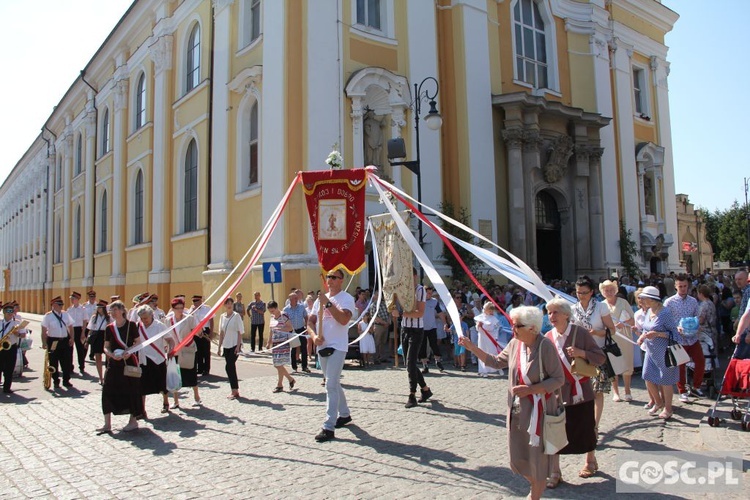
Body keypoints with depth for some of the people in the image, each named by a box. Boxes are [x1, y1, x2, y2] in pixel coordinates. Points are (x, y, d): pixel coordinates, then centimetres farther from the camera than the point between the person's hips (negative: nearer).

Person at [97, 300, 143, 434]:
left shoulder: (131, 325, -4)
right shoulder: (109, 328, 6)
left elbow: (138, 342, -2)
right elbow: (106, 347, 8)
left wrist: (129, 352, -19)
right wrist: (112, 355, -12)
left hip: (129, 362, -4)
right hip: (114, 363, 4)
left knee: (131, 390, 2)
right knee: (108, 391, -1)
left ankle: (133, 421, 17)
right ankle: (107, 424, 8)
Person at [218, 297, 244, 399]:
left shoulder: (236, 316, -7)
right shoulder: (222, 316, 8)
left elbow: (240, 332, -9)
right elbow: (221, 332, 13)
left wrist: (238, 346, -15)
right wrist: (219, 347, 11)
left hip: (235, 345, -6)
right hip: (226, 346, 6)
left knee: (229, 367, -12)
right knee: (231, 368, 8)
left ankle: (234, 391, -4)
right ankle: (235, 391, 17)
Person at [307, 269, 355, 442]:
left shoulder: (346, 298, -7)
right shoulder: (321, 299, 15)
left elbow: (344, 319, -23)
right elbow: (311, 320, 13)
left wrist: (328, 303, -22)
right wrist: (314, 335, -6)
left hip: (337, 347, -8)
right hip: (322, 346, 8)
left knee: (331, 385, -13)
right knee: (333, 384, 18)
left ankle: (329, 427, -12)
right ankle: (344, 414, 35)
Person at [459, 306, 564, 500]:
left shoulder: (545, 346, -19)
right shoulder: (515, 343, 0)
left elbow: (559, 379, -15)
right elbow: (497, 362, 11)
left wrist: (530, 389, -24)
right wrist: (472, 347, 4)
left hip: (538, 411, -6)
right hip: (517, 410, 6)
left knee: (537, 458, 8)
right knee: (517, 458, 15)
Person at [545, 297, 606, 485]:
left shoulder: (580, 333, -9)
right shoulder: (548, 337, -1)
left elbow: (600, 357, -7)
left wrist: (581, 353, -22)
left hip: (581, 390, -2)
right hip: (557, 392, 2)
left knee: (586, 428, 13)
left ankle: (590, 462, 39)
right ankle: (554, 473, 11)